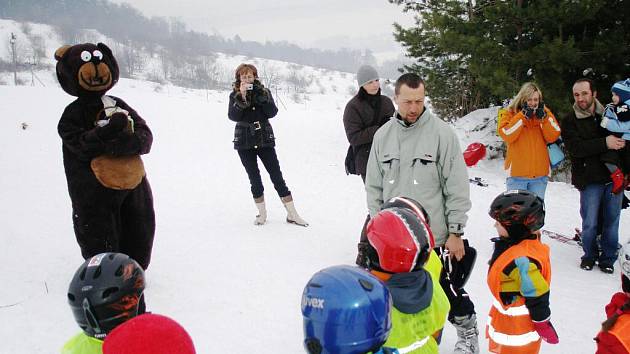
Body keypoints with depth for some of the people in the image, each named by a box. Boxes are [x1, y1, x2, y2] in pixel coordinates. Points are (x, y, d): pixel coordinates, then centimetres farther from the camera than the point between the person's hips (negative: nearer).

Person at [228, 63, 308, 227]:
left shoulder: (264, 91, 4)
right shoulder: (235, 95, 3)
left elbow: (272, 112, -9)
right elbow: (233, 116, -13)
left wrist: (262, 96, -20)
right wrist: (241, 98, -22)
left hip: (265, 140, 0)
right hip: (244, 142, 0)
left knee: (277, 176, -2)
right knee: (254, 178, 3)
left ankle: (292, 214, 1)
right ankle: (262, 213, 17)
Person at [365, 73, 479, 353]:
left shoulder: (442, 133, -9)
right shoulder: (383, 135, 3)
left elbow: (457, 187, -8)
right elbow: (374, 187, 9)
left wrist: (455, 232, -8)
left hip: (435, 236, -3)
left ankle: (467, 330, 38)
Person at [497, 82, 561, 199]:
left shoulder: (545, 112, 8)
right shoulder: (511, 113, 1)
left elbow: (553, 137, -1)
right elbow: (506, 135, -15)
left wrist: (544, 117, -12)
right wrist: (523, 116, -15)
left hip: (540, 175, 3)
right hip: (517, 174, -2)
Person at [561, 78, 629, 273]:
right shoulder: (569, 121, 1)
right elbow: (575, 148, -14)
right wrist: (604, 143, -21)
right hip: (590, 180, -2)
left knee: (612, 222, 6)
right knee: (590, 223, 1)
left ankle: (608, 258, 21)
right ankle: (590, 255, 22)